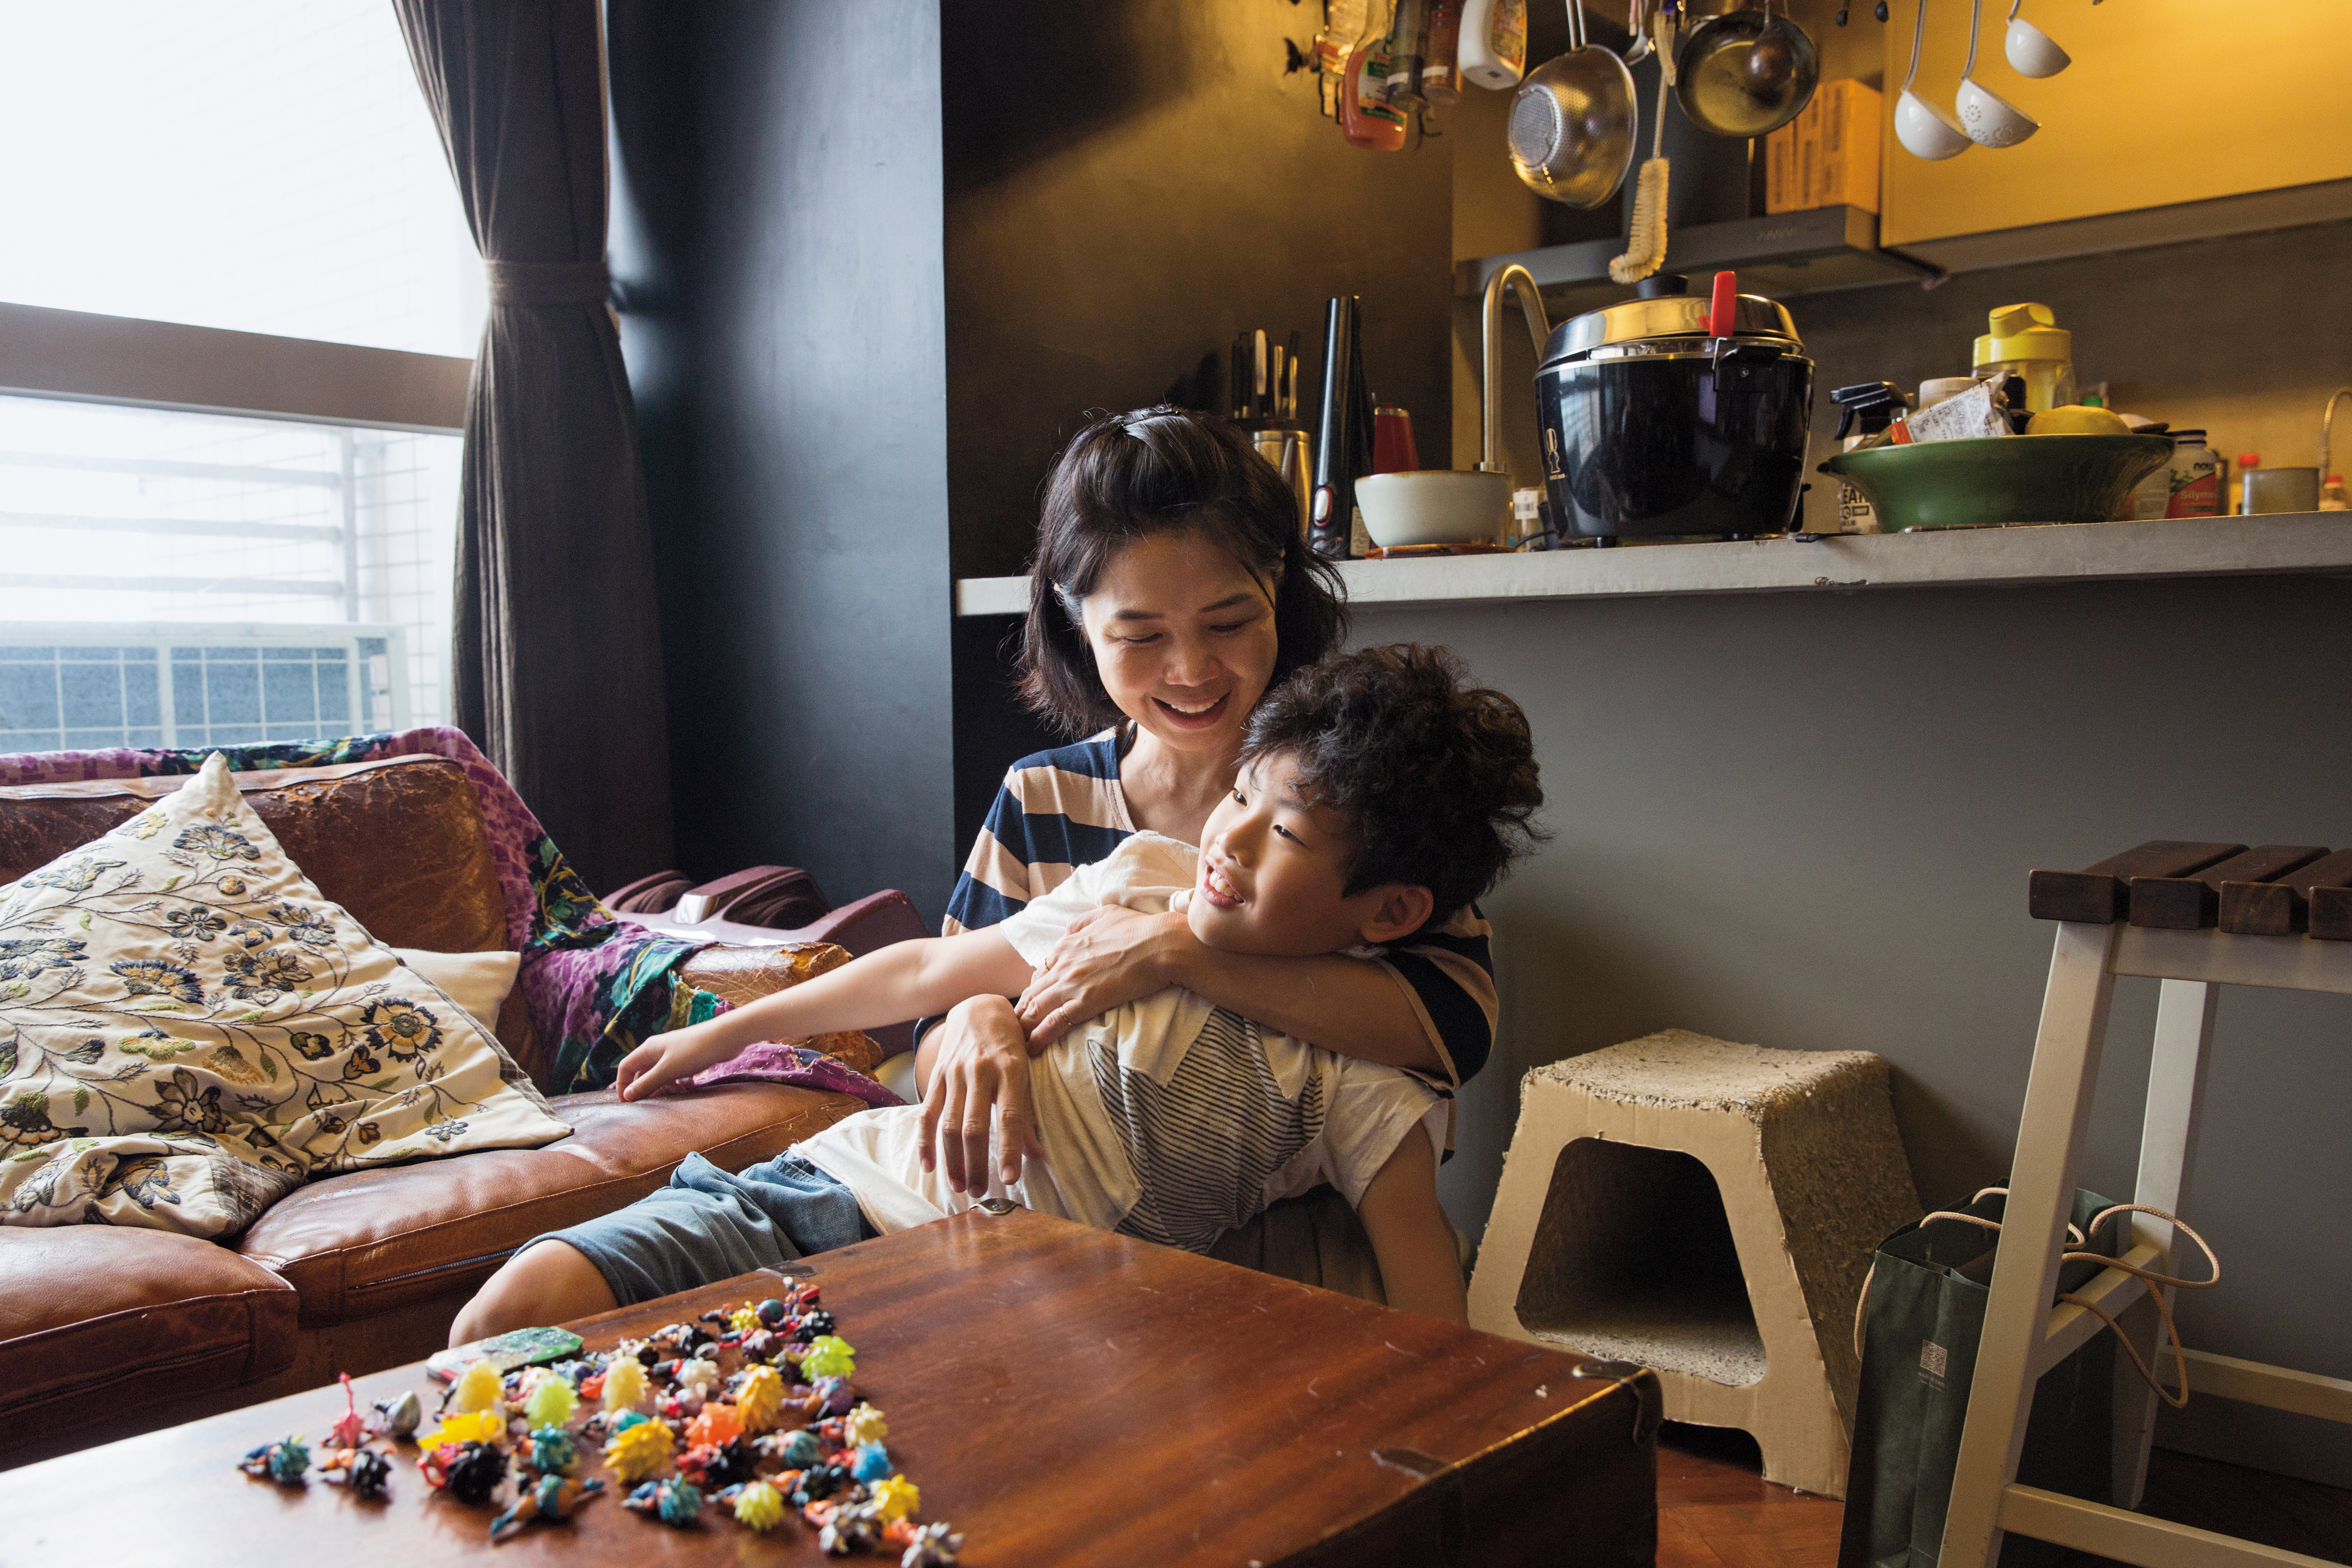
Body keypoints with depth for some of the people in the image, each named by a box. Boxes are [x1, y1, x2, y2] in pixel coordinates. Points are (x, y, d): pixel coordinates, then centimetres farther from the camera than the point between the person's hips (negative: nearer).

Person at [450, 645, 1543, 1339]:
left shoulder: (1361, 1075, -5)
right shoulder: (1141, 880, 5)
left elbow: (1433, 1339, -4)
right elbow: (931, 972, 17)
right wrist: (727, 1031, 27)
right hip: (857, 1178, 4)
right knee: (525, 1305, -18)